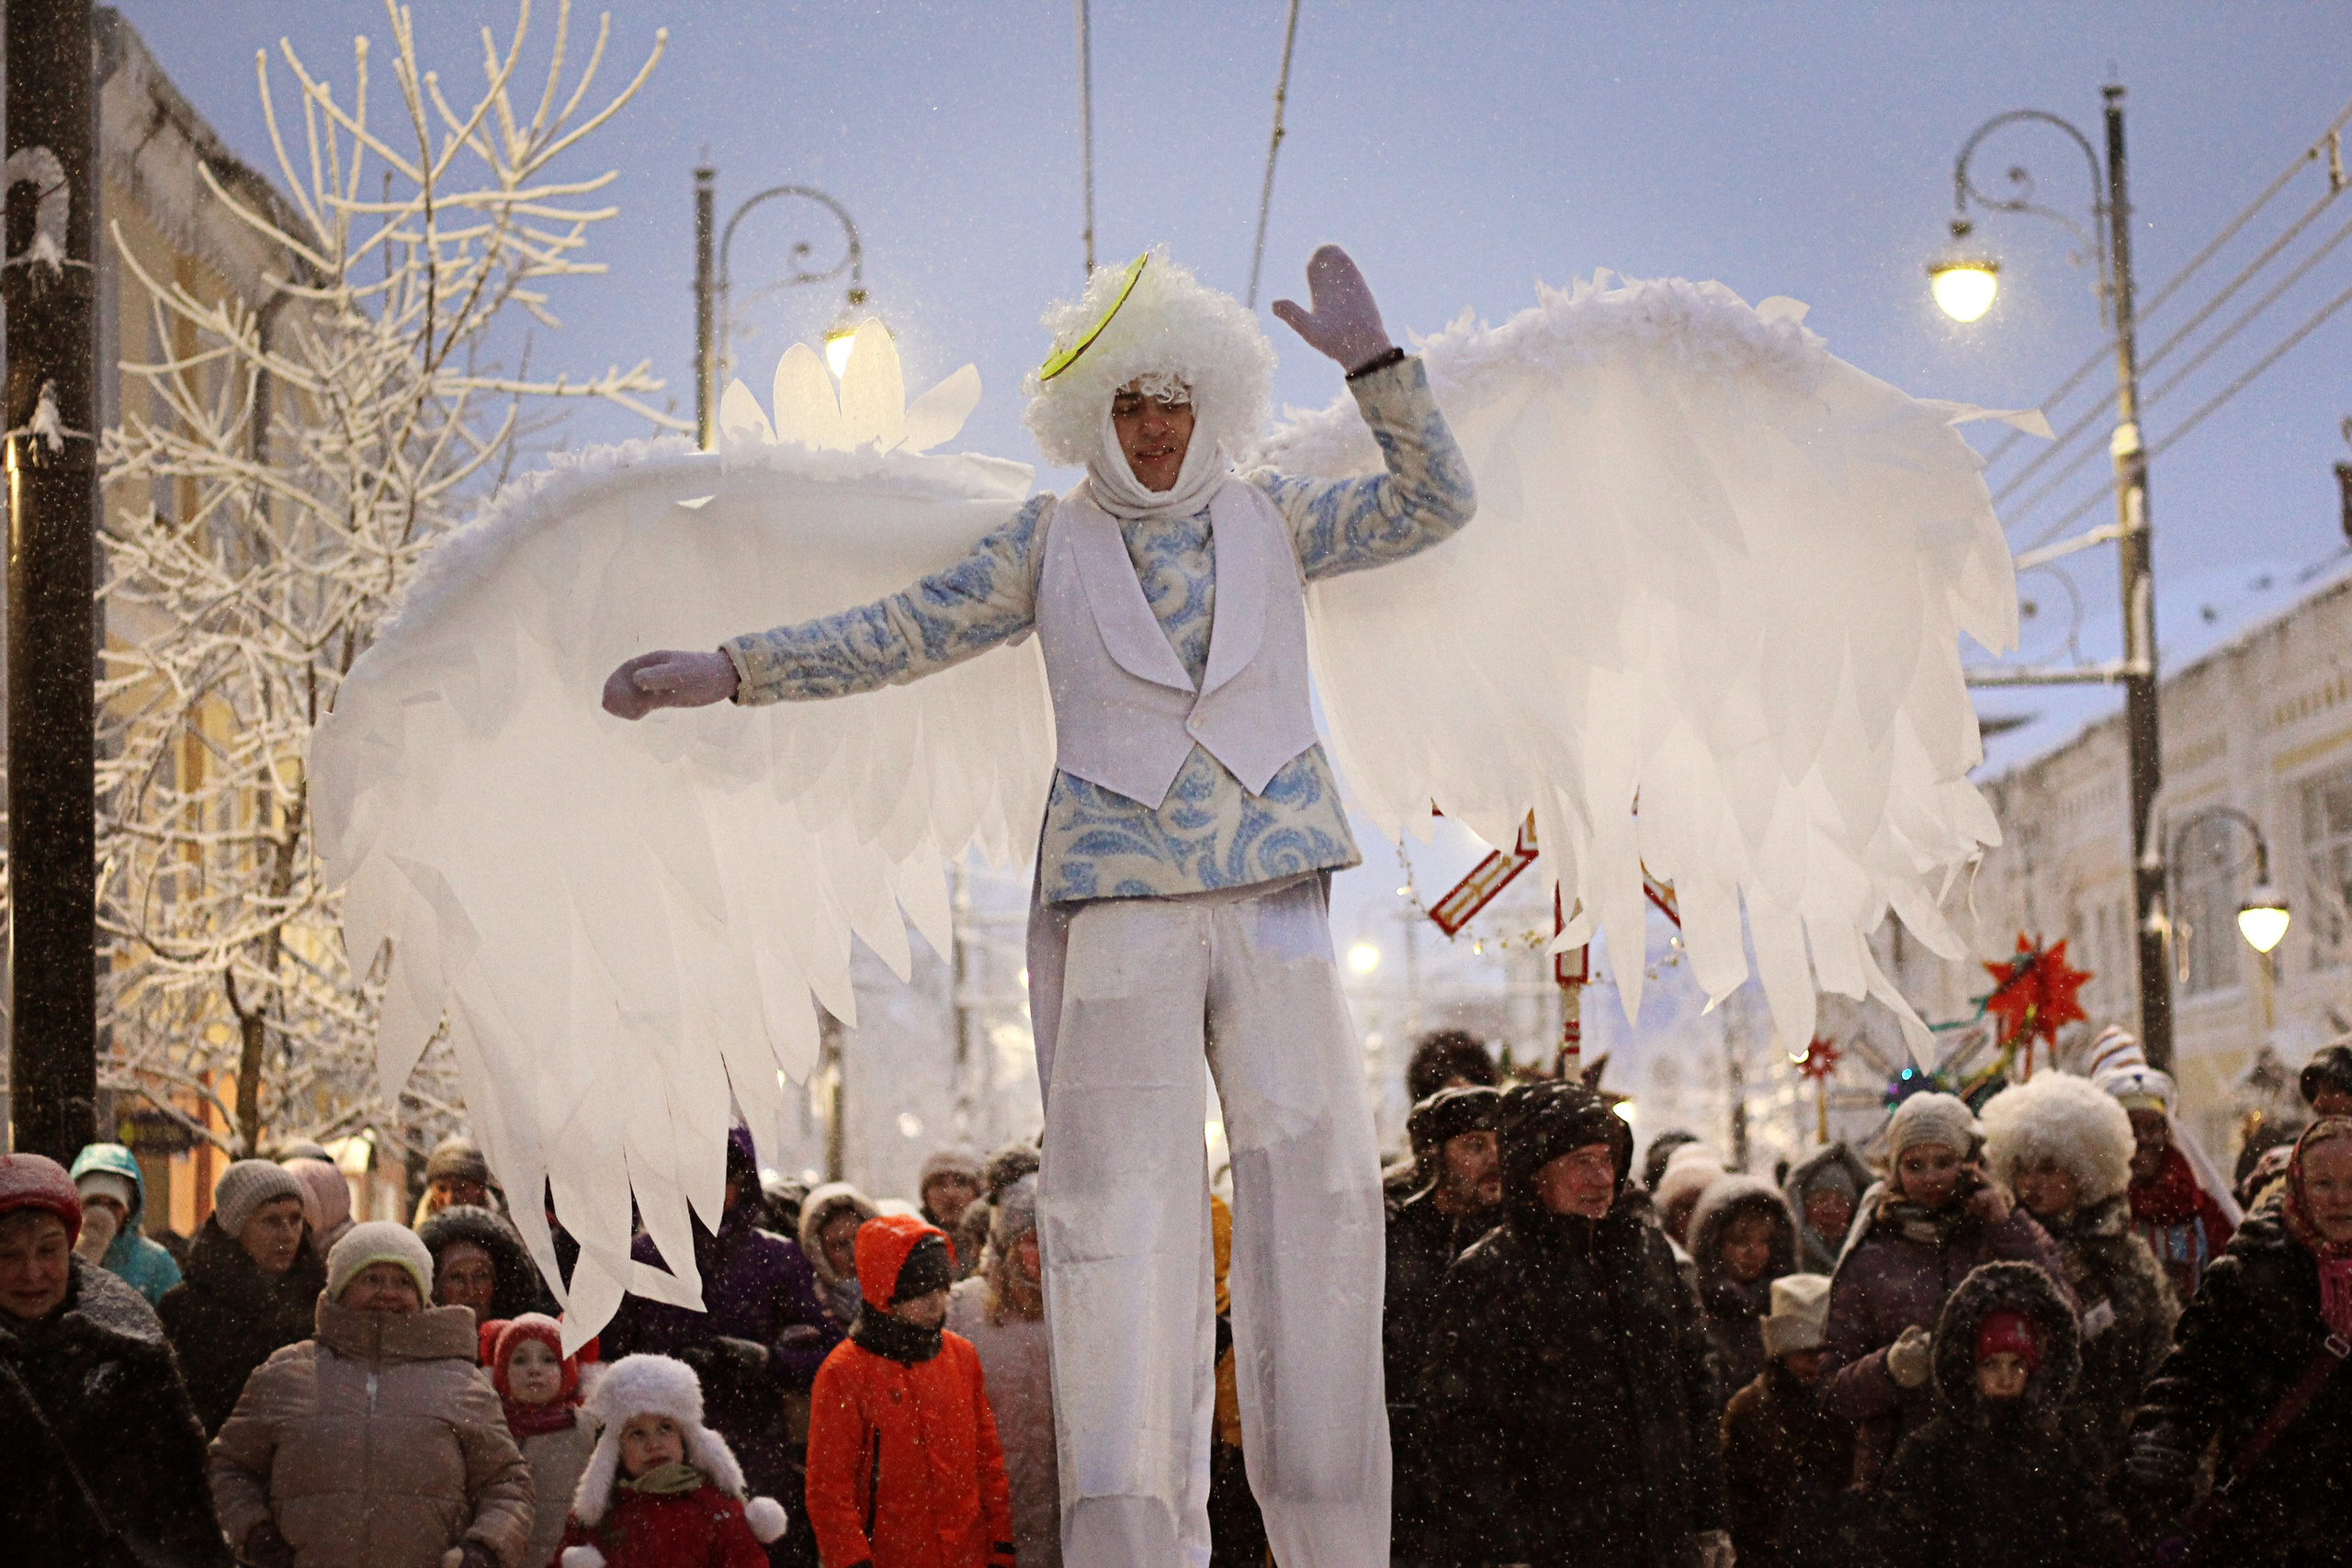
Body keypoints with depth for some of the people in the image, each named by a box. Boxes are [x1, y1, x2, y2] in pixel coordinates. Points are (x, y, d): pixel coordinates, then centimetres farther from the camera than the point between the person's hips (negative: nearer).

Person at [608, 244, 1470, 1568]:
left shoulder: (1271, 520, 12)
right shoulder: (1051, 544, 9)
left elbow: (1436, 503, 5)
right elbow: (895, 638, 7)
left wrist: (1376, 362, -8)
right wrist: (721, 674, 0)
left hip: (1277, 904, 2)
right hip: (1115, 912, -2)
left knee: (1318, 1200, 1)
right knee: (1122, 1215, -8)